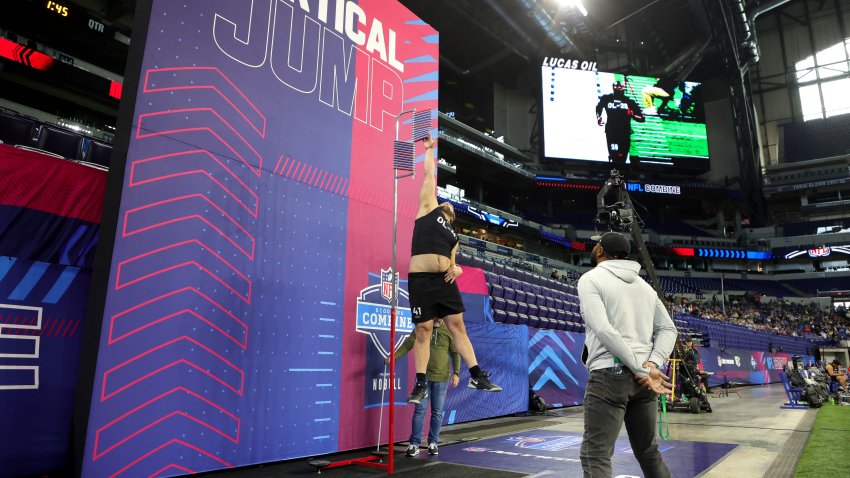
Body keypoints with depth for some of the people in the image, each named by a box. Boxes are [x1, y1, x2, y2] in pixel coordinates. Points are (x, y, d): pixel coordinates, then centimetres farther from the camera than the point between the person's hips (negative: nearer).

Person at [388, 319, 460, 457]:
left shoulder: (448, 331, 0)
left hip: (442, 378, 0)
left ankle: (433, 443, 21)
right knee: (420, 410, 0)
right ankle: (414, 444, 8)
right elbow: (408, 344, -3)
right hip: (423, 376, 0)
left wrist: (456, 372, -4)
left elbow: (455, 353, 3)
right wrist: (394, 356, -17)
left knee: (437, 412, 8)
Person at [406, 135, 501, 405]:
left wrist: (456, 268, 0)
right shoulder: (429, 208, 13)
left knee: (457, 326, 5)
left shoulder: (453, 235, 24)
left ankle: (477, 376, 10)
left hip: (444, 280, 5)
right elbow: (429, 175, 15)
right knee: (423, 331, -1)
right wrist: (429, 149, 23)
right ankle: (420, 385, 7)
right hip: (420, 279, -4)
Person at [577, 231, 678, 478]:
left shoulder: (590, 279, -5)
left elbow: (603, 330, -17)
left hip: (610, 374, -7)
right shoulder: (644, 285, 17)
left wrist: (640, 371, -13)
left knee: (595, 457, -5)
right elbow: (668, 329, 11)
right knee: (649, 453, 20)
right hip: (645, 376, 7)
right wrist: (652, 365, -3)